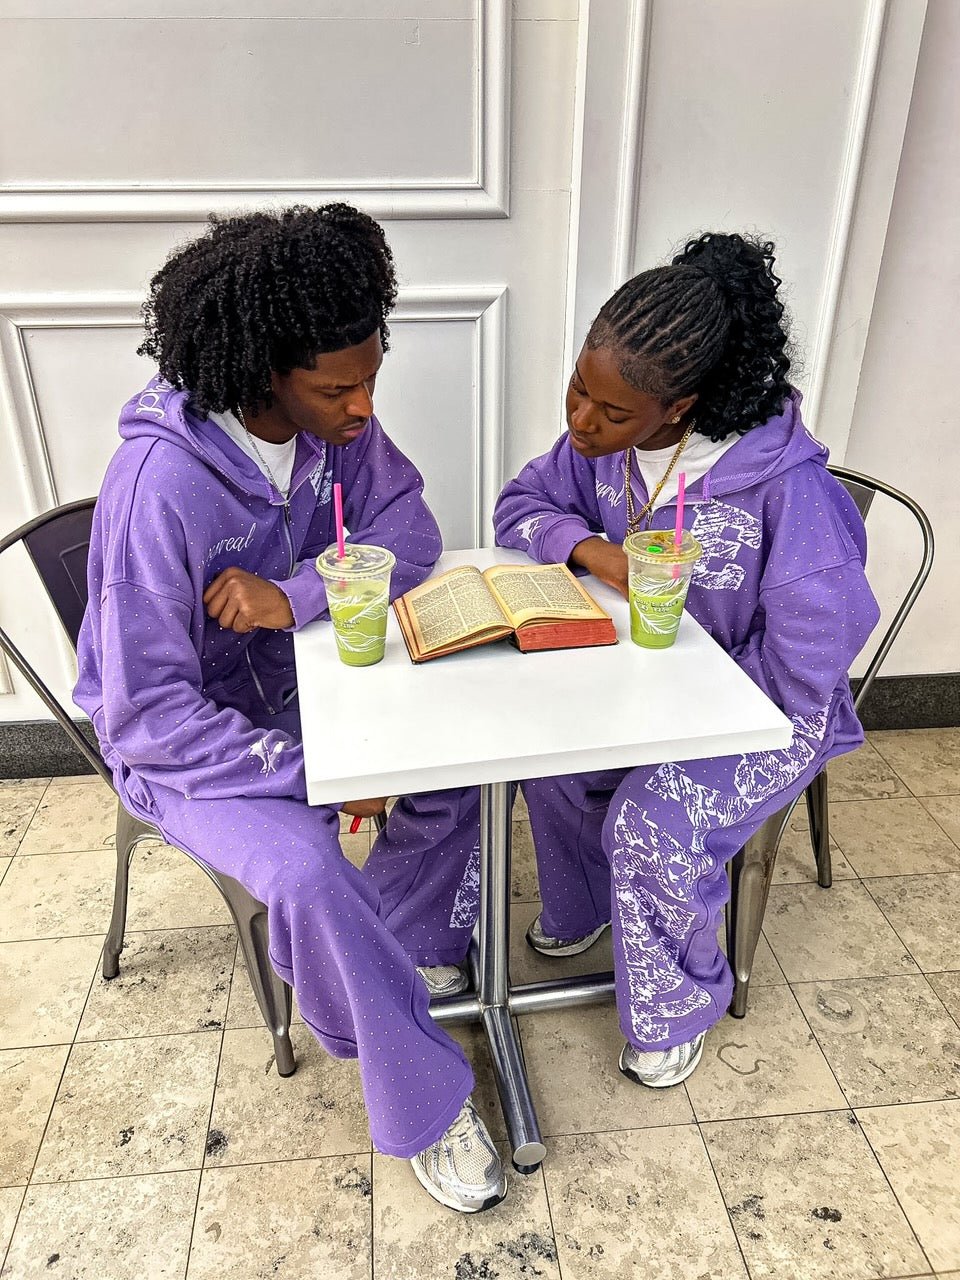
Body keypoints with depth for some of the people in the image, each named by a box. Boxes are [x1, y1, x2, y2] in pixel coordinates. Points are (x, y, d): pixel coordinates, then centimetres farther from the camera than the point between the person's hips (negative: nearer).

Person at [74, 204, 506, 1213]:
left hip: (300, 683, 6)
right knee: (308, 876, -30)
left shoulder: (334, 419, -11)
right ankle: (424, 1106, -5)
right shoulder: (161, 488, -30)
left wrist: (296, 594, -27)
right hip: (182, 738, -6)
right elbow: (147, 713, -27)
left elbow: (410, 533, -9)